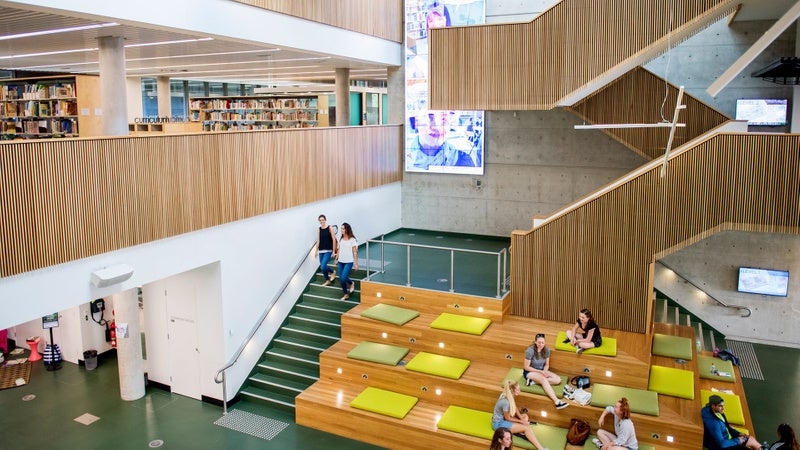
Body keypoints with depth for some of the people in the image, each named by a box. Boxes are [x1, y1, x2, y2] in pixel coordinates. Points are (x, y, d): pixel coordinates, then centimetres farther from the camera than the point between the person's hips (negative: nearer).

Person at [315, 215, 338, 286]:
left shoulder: (330, 228, -5)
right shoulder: (319, 229, 7)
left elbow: (334, 240, -6)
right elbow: (318, 241, 11)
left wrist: (334, 251, -8)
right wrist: (316, 251, 8)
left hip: (328, 251, -5)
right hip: (321, 251, 5)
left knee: (323, 267, -16)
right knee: (322, 267, 7)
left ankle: (333, 272, 11)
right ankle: (327, 280, 25)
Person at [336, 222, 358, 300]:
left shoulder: (352, 240, -7)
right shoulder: (341, 239, 8)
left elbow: (355, 252, -7)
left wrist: (356, 263, -7)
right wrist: (337, 260, 15)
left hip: (348, 262, -5)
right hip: (340, 262, 5)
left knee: (343, 278, -16)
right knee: (341, 279, 4)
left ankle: (351, 283, 16)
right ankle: (346, 294, 19)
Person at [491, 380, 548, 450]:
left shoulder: (509, 395, -7)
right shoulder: (505, 402, -32)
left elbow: (515, 408, 8)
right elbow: (508, 418, -19)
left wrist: (522, 419, -5)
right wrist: (521, 421, -9)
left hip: (503, 418, 9)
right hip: (499, 423, -9)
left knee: (525, 416, 11)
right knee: (526, 428, -17)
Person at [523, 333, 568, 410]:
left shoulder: (546, 350, -8)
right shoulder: (530, 351, -23)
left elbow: (547, 364, 4)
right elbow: (526, 367, -17)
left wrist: (545, 371, -18)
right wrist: (540, 371, -22)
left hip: (542, 370, 6)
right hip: (529, 372, -6)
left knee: (558, 379, -14)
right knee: (544, 379, -34)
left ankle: (533, 381, -21)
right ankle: (557, 402, -45)